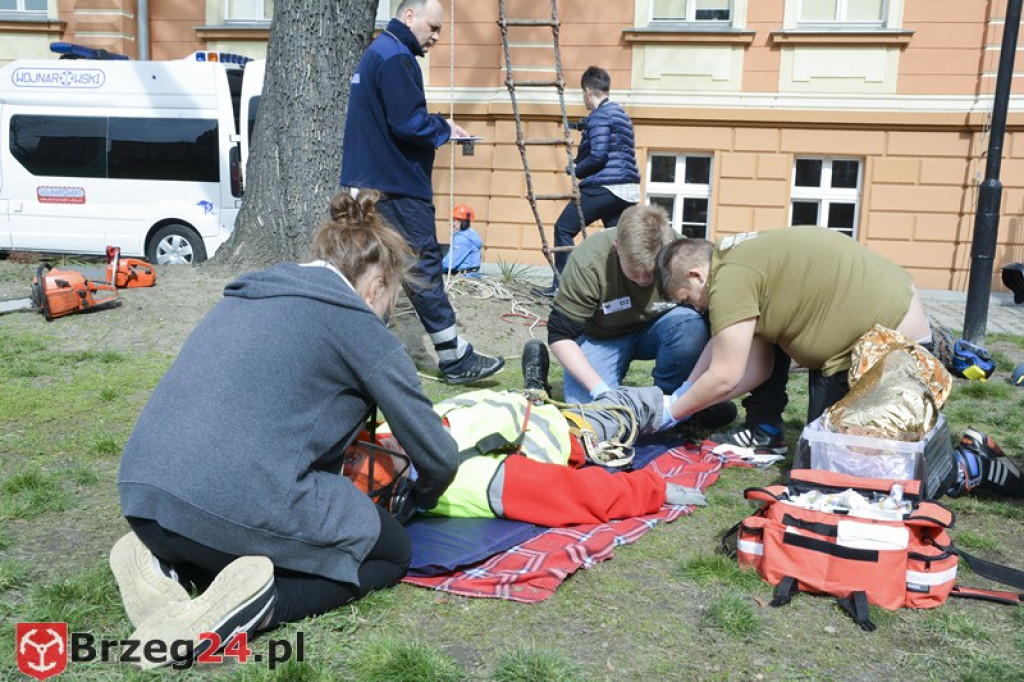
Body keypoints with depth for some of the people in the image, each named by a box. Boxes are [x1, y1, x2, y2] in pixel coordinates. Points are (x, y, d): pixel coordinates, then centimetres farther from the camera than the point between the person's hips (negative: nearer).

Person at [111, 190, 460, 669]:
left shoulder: (249, 295, 20)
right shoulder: (357, 324, -1)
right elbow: (437, 456, 3)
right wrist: (422, 498, 27)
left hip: (141, 496, 8)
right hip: (239, 502, -8)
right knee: (392, 552, 16)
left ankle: (165, 563, 9)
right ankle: (257, 602, -9)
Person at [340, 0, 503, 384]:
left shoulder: (376, 53, 20)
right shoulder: (396, 58, -13)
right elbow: (409, 122, -22)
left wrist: (437, 128, 9)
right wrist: (444, 129, -5)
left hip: (370, 181, 10)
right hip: (398, 184, -10)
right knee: (424, 267, -6)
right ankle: (456, 359, 0)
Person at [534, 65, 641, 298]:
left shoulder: (598, 116, -8)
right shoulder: (621, 113, 20)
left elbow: (598, 156, -18)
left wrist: (575, 170, -2)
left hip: (604, 186, -9)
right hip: (629, 189, 9)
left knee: (563, 229, 1)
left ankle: (561, 286, 2)